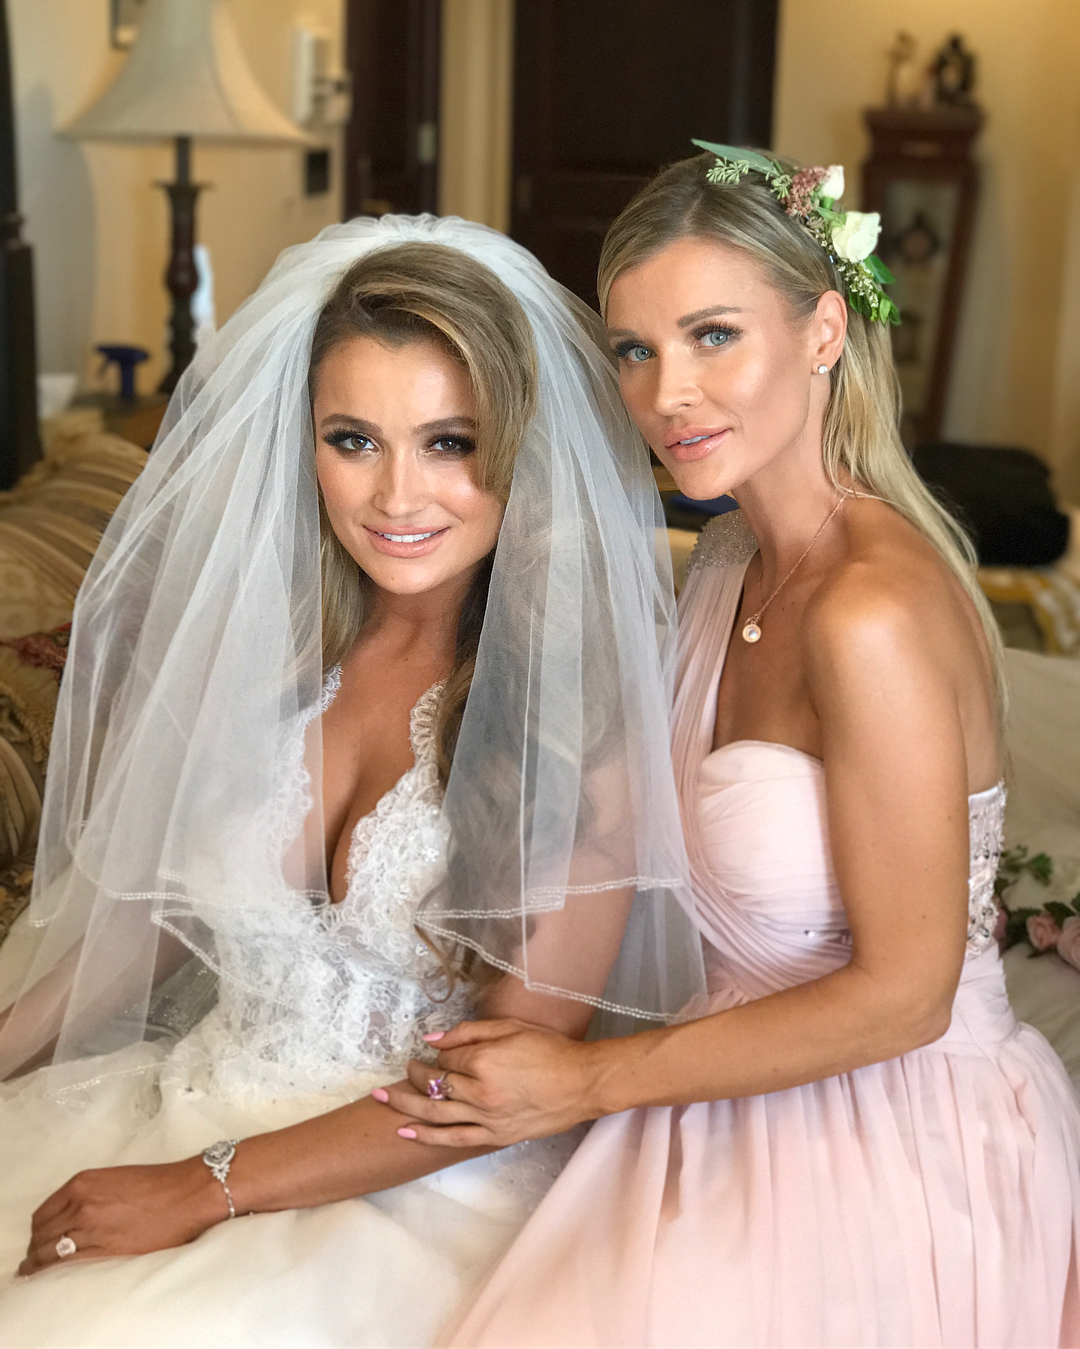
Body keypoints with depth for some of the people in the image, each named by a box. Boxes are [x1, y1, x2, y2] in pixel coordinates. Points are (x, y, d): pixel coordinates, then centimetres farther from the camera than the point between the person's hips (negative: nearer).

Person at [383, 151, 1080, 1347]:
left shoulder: (874, 611, -26)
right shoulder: (732, 558, 3)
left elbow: (900, 995, -21)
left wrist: (591, 1079, -12)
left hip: (898, 1156, -7)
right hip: (760, 1121, 7)